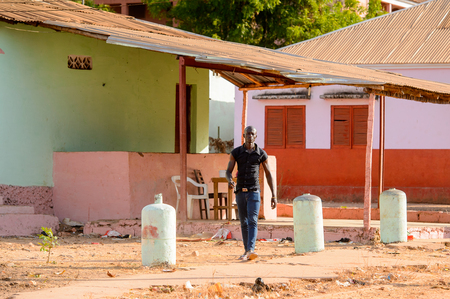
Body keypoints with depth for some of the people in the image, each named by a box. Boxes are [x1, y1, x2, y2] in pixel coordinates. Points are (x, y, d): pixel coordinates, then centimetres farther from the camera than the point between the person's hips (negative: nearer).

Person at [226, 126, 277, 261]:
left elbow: (268, 175, 6)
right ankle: (247, 251, 19)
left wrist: (274, 196, 3)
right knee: (244, 223, 9)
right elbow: (228, 172, -1)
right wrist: (230, 181, -27)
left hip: (254, 192, -2)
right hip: (240, 192, 2)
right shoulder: (236, 152, 2)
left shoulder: (261, 154, 0)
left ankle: (251, 250, -30)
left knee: (252, 221, -17)